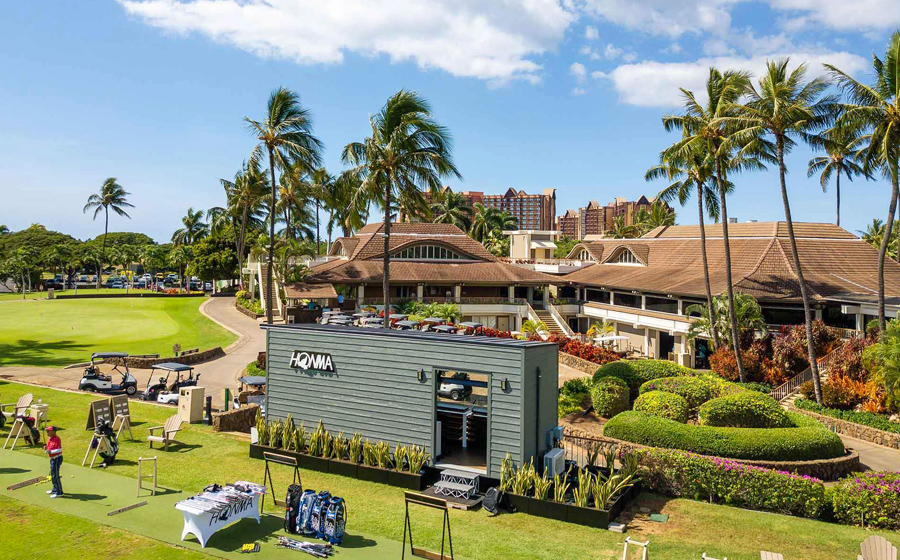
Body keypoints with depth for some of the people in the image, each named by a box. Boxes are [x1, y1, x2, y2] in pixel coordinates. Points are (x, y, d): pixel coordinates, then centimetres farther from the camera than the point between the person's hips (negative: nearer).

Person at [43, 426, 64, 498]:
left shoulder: (56, 439, -18)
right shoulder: (49, 439, 11)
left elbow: (59, 449, -23)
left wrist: (51, 451, -29)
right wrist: (46, 448, 1)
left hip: (57, 458, -10)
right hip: (52, 459, 10)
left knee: (55, 475, -8)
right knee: (52, 475, 22)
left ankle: (59, 492, -4)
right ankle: (55, 489, 37)